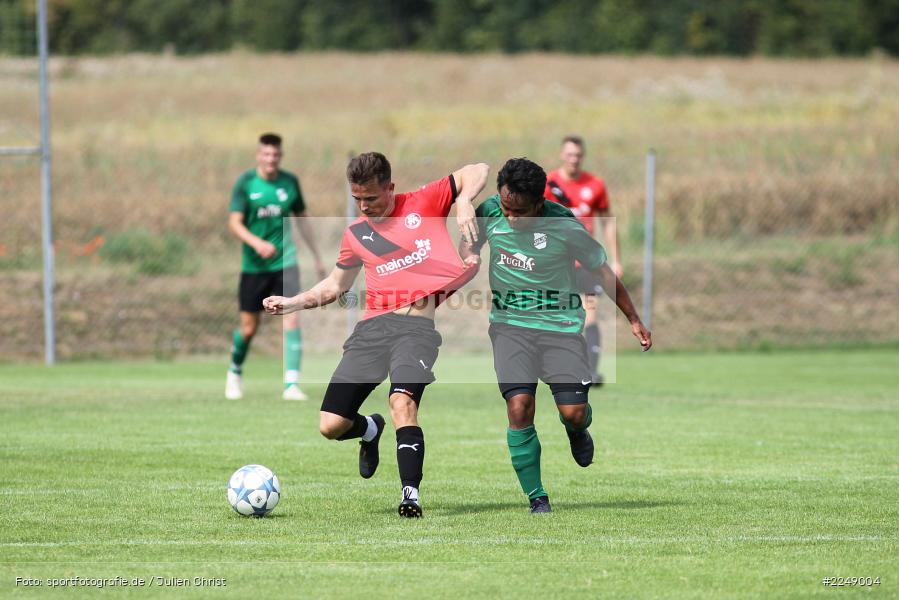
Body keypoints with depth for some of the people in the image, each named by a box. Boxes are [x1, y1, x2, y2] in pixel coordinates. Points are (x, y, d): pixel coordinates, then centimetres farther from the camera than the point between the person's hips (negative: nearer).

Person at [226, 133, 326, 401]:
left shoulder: (290, 182, 2)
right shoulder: (245, 183, -6)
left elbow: (302, 220, 14)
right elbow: (234, 223, -12)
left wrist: (317, 257, 15)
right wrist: (257, 243, -30)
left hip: (285, 262, 1)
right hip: (254, 265, -1)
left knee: (292, 319, -15)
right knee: (248, 328, 5)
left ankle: (292, 384, -14)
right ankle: (235, 373, 33)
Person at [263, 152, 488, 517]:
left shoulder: (424, 204, 8)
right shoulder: (356, 234, 19)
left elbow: (477, 172, 8)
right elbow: (336, 285, 32)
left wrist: (464, 202, -11)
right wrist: (291, 303, 21)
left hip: (416, 327, -4)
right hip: (372, 327, 4)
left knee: (402, 401, -31)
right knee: (330, 426, -4)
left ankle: (411, 494, -27)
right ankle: (370, 430, 32)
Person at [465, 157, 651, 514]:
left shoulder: (565, 227, -15)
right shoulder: (489, 212, -6)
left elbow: (602, 271, -1)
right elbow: (470, 243, 18)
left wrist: (633, 320, 6)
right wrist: (469, 255, -6)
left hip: (560, 322, -2)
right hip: (510, 321, 2)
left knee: (573, 412, -10)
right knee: (519, 408, -16)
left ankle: (577, 431, 32)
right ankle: (537, 499, -4)